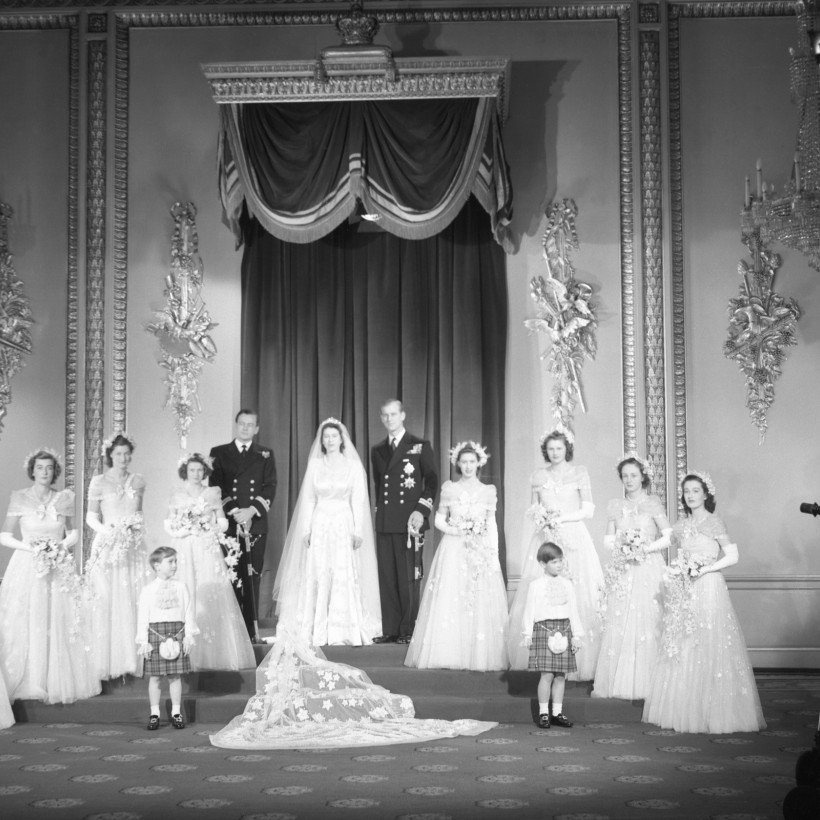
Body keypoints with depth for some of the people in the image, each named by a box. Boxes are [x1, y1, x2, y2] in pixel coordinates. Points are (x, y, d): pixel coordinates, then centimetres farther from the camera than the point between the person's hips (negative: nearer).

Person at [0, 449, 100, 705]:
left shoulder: (64, 498, 4)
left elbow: (72, 532, 13)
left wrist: (63, 546, -7)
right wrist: (30, 548, -13)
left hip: (59, 569, 2)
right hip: (27, 568, -2)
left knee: (59, 625, 2)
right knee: (27, 625, -1)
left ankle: (58, 682, 11)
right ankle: (28, 682, 9)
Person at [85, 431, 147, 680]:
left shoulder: (138, 481, 10)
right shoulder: (99, 482, 1)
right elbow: (91, 516, 0)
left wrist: (136, 526, 1)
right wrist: (106, 530, -15)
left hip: (133, 548, 3)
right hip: (107, 547, -3)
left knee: (132, 600, 1)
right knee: (106, 600, -5)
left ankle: (131, 659, 8)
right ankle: (106, 662, 1)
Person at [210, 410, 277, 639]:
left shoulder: (265, 455, 13)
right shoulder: (219, 453, 10)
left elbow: (270, 487, 4)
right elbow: (216, 487, 2)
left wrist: (252, 511, -11)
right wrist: (234, 512, -11)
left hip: (256, 524, 1)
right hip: (227, 524, -1)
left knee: (252, 578, 0)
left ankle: (251, 629, 4)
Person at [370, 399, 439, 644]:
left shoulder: (420, 446, 2)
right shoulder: (377, 450, 17)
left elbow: (432, 481, -1)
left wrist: (421, 511, -11)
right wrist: (379, 511, 13)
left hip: (409, 521, -4)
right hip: (384, 522, 5)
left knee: (409, 577, -3)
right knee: (386, 577, 3)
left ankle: (409, 631, 3)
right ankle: (390, 629, 7)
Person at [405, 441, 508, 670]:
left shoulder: (488, 490, 6)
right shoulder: (449, 488, 5)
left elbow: (492, 526, 6)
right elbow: (439, 519, 9)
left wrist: (494, 556, -2)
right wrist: (455, 531, -9)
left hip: (481, 551, 0)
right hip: (453, 550, 0)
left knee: (481, 603, -3)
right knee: (448, 601, -4)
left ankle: (479, 656, 3)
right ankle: (449, 654, 0)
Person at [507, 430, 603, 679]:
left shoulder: (579, 473, 4)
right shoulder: (538, 476, 13)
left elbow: (588, 510, 0)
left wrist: (561, 518, -11)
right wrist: (539, 515, -2)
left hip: (573, 538, -3)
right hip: (545, 538, 3)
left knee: (575, 598, -8)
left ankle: (577, 663, -4)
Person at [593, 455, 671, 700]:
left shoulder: (653, 503, 0)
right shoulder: (614, 505, 11)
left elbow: (667, 537, -3)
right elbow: (609, 539, 13)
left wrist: (644, 548, -13)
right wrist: (621, 548, -7)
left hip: (648, 569, -3)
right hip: (621, 572, 3)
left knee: (646, 624, -5)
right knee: (617, 627, -2)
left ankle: (644, 684, 1)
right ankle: (617, 682, 4)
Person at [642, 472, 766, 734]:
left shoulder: (714, 523, -3)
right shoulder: (680, 526, 14)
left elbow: (732, 556, -8)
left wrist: (703, 570, -14)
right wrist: (675, 571, 1)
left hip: (709, 588, -6)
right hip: (684, 593, 6)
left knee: (709, 650, -7)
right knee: (682, 652, 4)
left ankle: (714, 713, -1)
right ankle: (686, 711, 10)